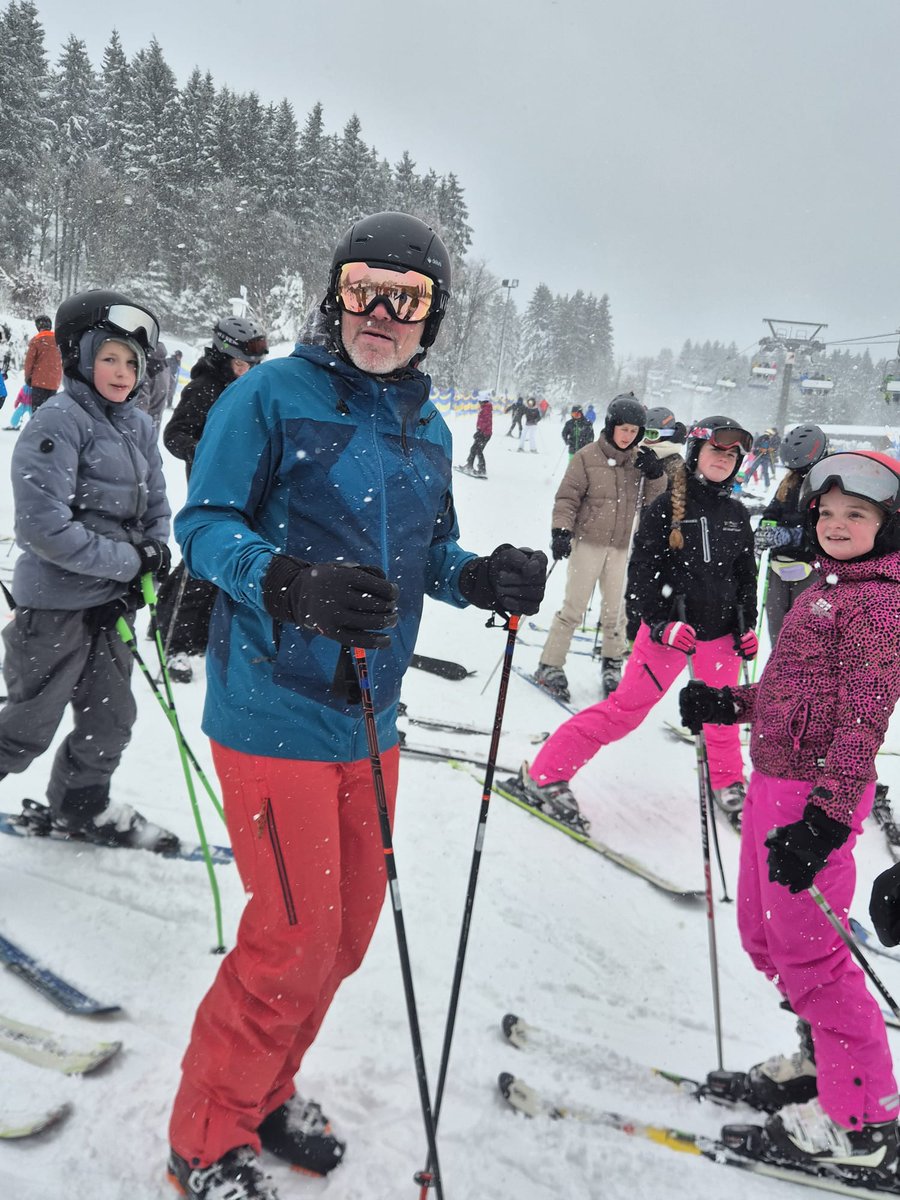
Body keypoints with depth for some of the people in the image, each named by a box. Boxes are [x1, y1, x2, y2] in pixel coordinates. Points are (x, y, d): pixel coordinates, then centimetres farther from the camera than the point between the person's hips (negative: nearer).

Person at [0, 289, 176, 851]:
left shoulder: (138, 426, 6)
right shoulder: (58, 422, -16)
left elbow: (156, 505, 15)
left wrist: (156, 549, -6)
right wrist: (129, 560, -18)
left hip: (114, 599, 7)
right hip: (57, 601, -7)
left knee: (112, 718, 18)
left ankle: (84, 804, 40)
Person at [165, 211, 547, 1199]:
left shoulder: (428, 429, 10)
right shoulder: (269, 395, -9)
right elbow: (204, 524, -12)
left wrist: (480, 579, -7)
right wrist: (291, 582, -31)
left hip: (368, 715, 7)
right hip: (274, 709, -7)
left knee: (353, 920, 16)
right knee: (297, 933, -2)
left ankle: (265, 1092, 40)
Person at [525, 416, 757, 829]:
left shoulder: (737, 514, 8)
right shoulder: (667, 506, -7)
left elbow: (747, 574, 17)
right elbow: (642, 569, -9)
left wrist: (747, 624, 7)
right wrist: (660, 624, -19)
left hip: (722, 634, 5)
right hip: (669, 631, -5)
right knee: (624, 710, -4)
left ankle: (728, 784, 42)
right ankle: (545, 773, 4)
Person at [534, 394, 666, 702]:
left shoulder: (639, 460, 7)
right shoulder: (588, 457, -6)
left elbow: (651, 503, 10)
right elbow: (567, 497, -5)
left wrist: (654, 476, -7)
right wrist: (560, 530, -16)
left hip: (621, 546, 4)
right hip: (588, 541, -4)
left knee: (615, 610, 11)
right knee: (573, 608, -3)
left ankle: (612, 665, 26)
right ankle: (550, 666, 6)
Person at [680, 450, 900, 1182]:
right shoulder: (826, 588, 14)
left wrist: (825, 818, -26)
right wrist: (730, 704, 9)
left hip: (817, 793, -9)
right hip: (773, 779, 9)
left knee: (807, 948, -2)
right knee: (763, 931, 18)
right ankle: (828, 1057, 38)